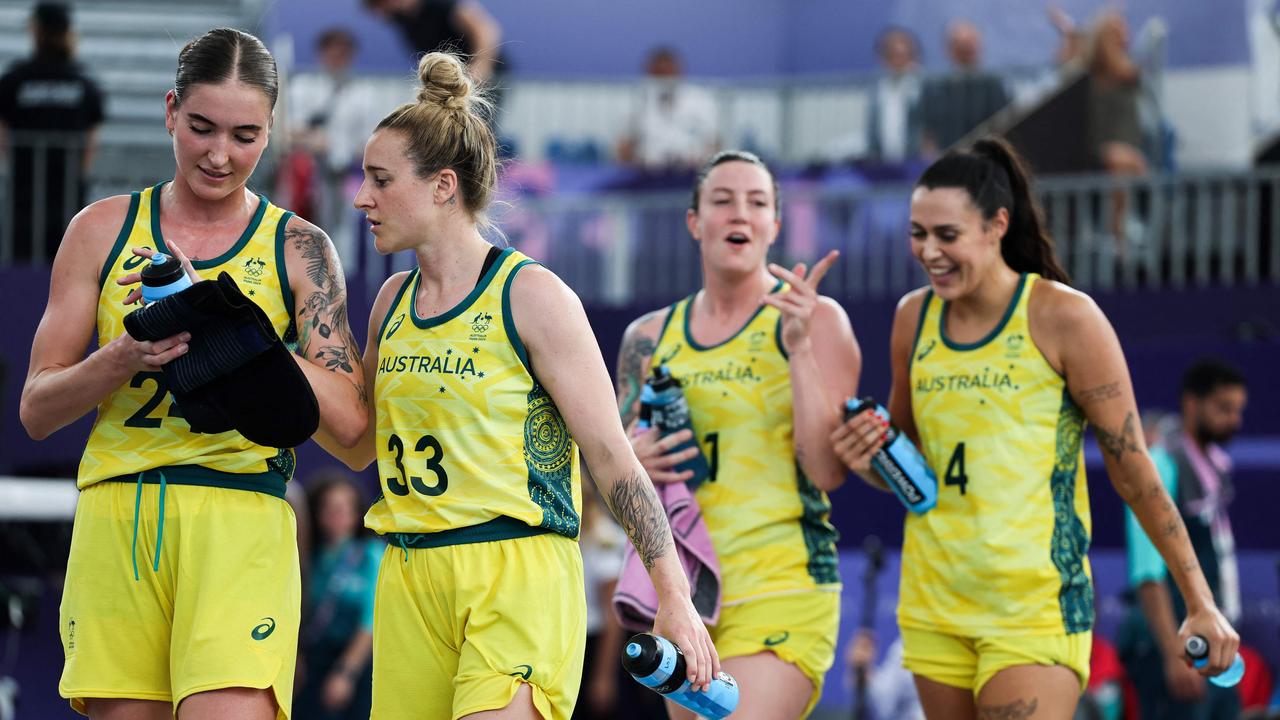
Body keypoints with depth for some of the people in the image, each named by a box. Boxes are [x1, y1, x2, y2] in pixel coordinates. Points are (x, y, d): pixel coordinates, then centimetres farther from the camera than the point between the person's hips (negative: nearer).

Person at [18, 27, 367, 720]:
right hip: (114, 513, 2)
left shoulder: (297, 249, 8)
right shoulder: (104, 229, 12)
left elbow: (348, 420, -4)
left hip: (241, 514, -2)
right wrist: (124, 357, -10)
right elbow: (37, 410, 10)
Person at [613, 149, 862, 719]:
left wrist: (800, 349, -18)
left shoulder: (816, 320, -2)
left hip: (781, 586, -6)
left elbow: (829, 470, -10)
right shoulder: (651, 337, 12)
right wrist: (632, 463, -4)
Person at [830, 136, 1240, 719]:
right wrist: (870, 460, -3)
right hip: (934, 603, 6)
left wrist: (1201, 604, -5)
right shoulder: (914, 317, 8)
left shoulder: (1063, 317, -8)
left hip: (1036, 606, -6)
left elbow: (1134, 473, -5)